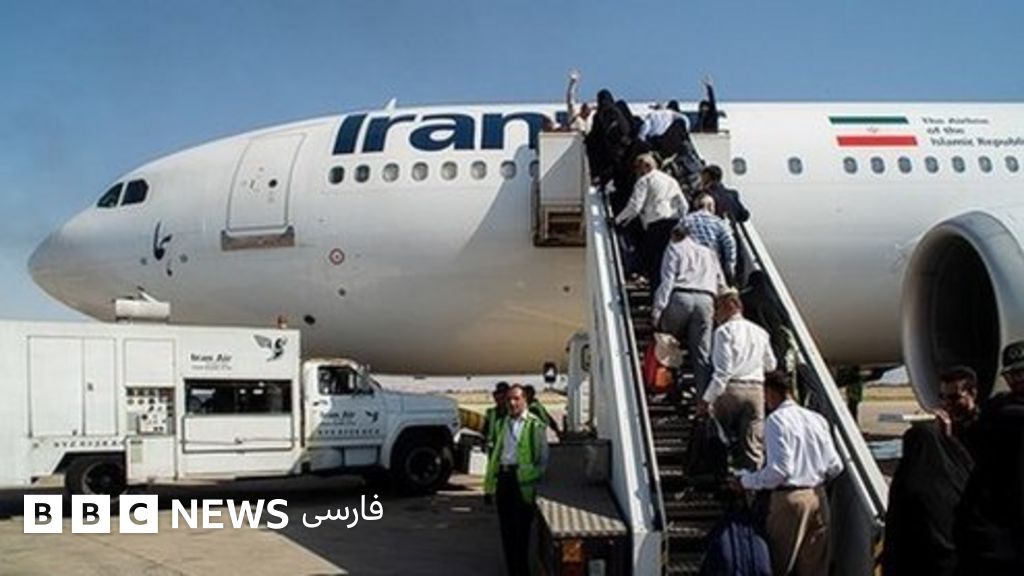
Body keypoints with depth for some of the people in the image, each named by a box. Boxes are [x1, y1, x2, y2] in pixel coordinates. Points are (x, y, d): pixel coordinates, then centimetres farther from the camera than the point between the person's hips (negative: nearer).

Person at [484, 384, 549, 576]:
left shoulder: (535, 425, -4)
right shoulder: (503, 423, 15)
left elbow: (543, 458, -3)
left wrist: (536, 483, -11)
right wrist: (490, 484, 12)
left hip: (522, 480, -6)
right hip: (503, 477, 6)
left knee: (521, 530, -4)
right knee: (506, 529, 11)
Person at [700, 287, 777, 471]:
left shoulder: (724, 331, -5)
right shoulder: (760, 332, 13)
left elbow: (722, 371, -13)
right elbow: (770, 365, 25)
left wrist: (707, 399, -12)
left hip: (731, 389, -5)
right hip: (756, 389, 5)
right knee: (753, 445, 2)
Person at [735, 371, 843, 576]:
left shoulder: (777, 419, -11)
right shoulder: (817, 419, 8)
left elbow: (779, 470, -19)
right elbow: (835, 467, 8)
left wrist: (746, 480, -7)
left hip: (790, 498, -6)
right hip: (818, 497, 6)